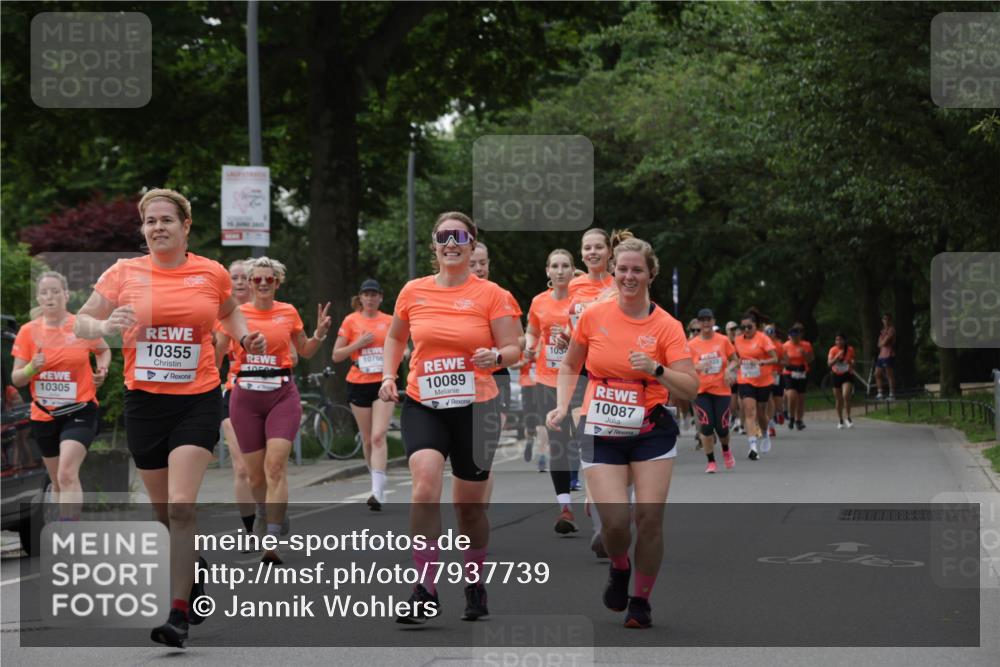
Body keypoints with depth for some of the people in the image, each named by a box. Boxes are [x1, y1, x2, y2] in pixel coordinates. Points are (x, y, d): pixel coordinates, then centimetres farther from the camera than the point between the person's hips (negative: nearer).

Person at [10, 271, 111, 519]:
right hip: (44, 415, 3)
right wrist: (32, 368, -21)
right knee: (58, 481, 15)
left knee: (67, 475, -21)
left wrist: (101, 370, -6)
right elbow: (16, 379, 0)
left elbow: (104, 351, 15)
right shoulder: (29, 332, -2)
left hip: (79, 412, -3)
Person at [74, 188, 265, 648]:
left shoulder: (212, 273, 1)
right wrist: (106, 325, -20)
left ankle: (178, 616, -13)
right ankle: (193, 576, 41)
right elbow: (80, 324, 1)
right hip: (143, 402, 2)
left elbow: (229, 313, 22)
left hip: (198, 400, -2)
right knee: (164, 511, 12)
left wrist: (245, 337, 3)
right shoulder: (124, 273, -1)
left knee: (181, 507, -16)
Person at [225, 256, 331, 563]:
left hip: (282, 394, -1)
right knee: (255, 474, 6)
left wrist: (319, 334, 1)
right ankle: (268, 517, 36)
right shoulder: (236, 314, 3)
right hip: (246, 396, 1)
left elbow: (305, 351, 19)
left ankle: (272, 542, -22)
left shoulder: (289, 312, 6)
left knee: (276, 464, -17)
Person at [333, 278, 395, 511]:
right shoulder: (351, 321, 2)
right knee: (367, 440, 8)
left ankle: (378, 492, -21)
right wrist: (358, 344, -11)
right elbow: (336, 355, 2)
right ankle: (378, 484, 25)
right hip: (359, 385, 1)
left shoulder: (389, 321, 6)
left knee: (378, 437, -14)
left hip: (383, 383, -1)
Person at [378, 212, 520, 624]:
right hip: (422, 404, 1)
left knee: (470, 506, 9)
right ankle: (425, 590, -20)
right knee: (426, 484, -23)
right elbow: (395, 337, 21)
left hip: (475, 407, -1)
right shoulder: (413, 292, 4)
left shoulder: (490, 295, -3)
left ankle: (475, 586, 32)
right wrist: (388, 375, 6)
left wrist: (496, 356, -22)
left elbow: (513, 349, -1)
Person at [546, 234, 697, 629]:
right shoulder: (593, 317, 0)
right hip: (601, 433, 1)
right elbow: (570, 365, 16)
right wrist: (562, 406, 2)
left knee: (649, 517, -6)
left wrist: (656, 369, -26)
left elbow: (690, 389, -10)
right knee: (614, 521, -12)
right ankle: (619, 568, 23)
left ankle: (641, 601, 14)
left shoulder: (666, 326, -6)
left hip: (650, 431, -1)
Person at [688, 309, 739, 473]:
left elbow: (735, 360, 10)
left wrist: (730, 370, -11)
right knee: (706, 427, -7)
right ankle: (711, 462, 5)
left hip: (722, 390, 0)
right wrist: (697, 367, -18)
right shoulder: (691, 344, 0)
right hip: (701, 391, 0)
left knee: (722, 427, -1)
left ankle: (726, 451, 32)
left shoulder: (723, 341, 1)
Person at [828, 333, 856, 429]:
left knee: (846, 396, -22)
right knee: (839, 399, 8)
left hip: (847, 375, -1)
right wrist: (837, 357, -30)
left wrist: (852, 363, -14)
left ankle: (848, 418, -7)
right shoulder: (833, 350, -6)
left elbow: (853, 363, 9)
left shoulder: (850, 350, -5)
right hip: (836, 376, 1)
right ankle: (840, 421, 23)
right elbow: (829, 363, -17)